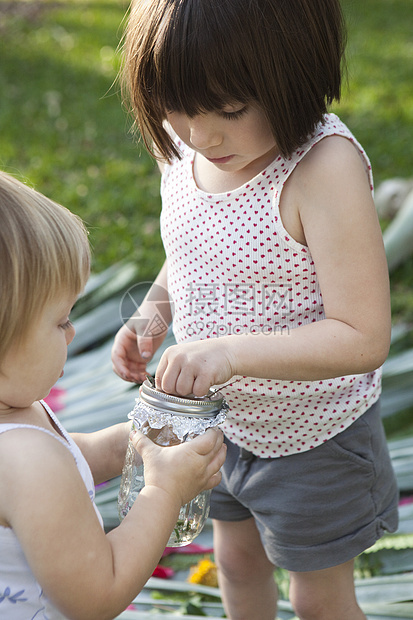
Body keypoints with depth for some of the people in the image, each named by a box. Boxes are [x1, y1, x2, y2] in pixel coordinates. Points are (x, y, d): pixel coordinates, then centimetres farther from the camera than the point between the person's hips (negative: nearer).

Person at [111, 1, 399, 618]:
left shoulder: (323, 166, -31)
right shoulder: (182, 145, -10)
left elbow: (363, 339, -31)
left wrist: (231, 351, -39)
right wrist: (153, 311, -11)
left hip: (310, 435, -6)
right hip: (219, 419, 7)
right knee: (238, 558, 31)